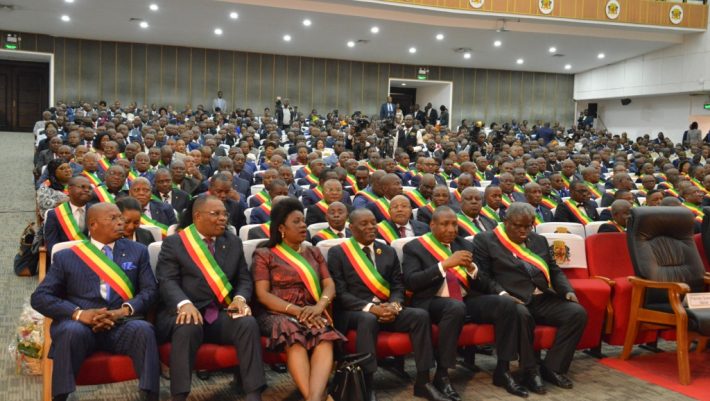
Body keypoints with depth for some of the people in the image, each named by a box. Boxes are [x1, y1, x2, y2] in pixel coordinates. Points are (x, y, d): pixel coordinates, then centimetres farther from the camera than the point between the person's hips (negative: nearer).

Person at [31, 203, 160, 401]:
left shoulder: (137, 251, 15)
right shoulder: (66, 256, 11)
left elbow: (150, 290, 8)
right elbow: (40, 297, 4)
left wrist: (124, 311, -13)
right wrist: (79, 313, -14)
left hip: (122, 325, 1)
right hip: (80, 325, -1)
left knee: (143, 329, -32)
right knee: (72, 331, -35)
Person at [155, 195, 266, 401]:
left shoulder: (234, 242, 15)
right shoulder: (173, 243, 3)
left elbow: (244, 279, 14)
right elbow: (167, 281, -8)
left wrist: (240, 298, -10)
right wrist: (185, 304, -28)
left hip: (220, 314, 3)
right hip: (184, 313, -3)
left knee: (248, 323, -26)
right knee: (189, 326, -37)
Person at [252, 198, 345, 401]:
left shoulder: (313, 252, 21)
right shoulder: (264, 254, 8)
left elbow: (329, 285, 9)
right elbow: (263, 295, -3)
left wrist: (319, 306, -15)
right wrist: (296, 311, -17)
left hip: (311, 314, 3)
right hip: (279, 314, -3)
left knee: (325, 337, -34)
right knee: (294, 338, -38)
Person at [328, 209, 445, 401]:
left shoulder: (388, 251, 15)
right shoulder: (337, 253, 1)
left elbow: (398, 286, 12)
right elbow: (340, 292, -7)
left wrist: (394, 305, -12)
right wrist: (370, 307, -20)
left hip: (386, 309, 5)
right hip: (353, 312, -4)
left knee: (420, 315, -21)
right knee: (368, 319, -39)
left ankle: (423, 382, -14)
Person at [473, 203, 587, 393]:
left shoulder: (539, 240, 22)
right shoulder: (485, 240, 4)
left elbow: (554, 271, 21)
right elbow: (483, 275, -4)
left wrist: (568, 291, 1)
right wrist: (502, 294, -21)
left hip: (543, 299, 6)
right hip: (513, 301, -5)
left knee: (578, 313, -19)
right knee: (521, 315, -39)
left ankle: (552, 367, -8)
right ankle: (530, 371, -18)